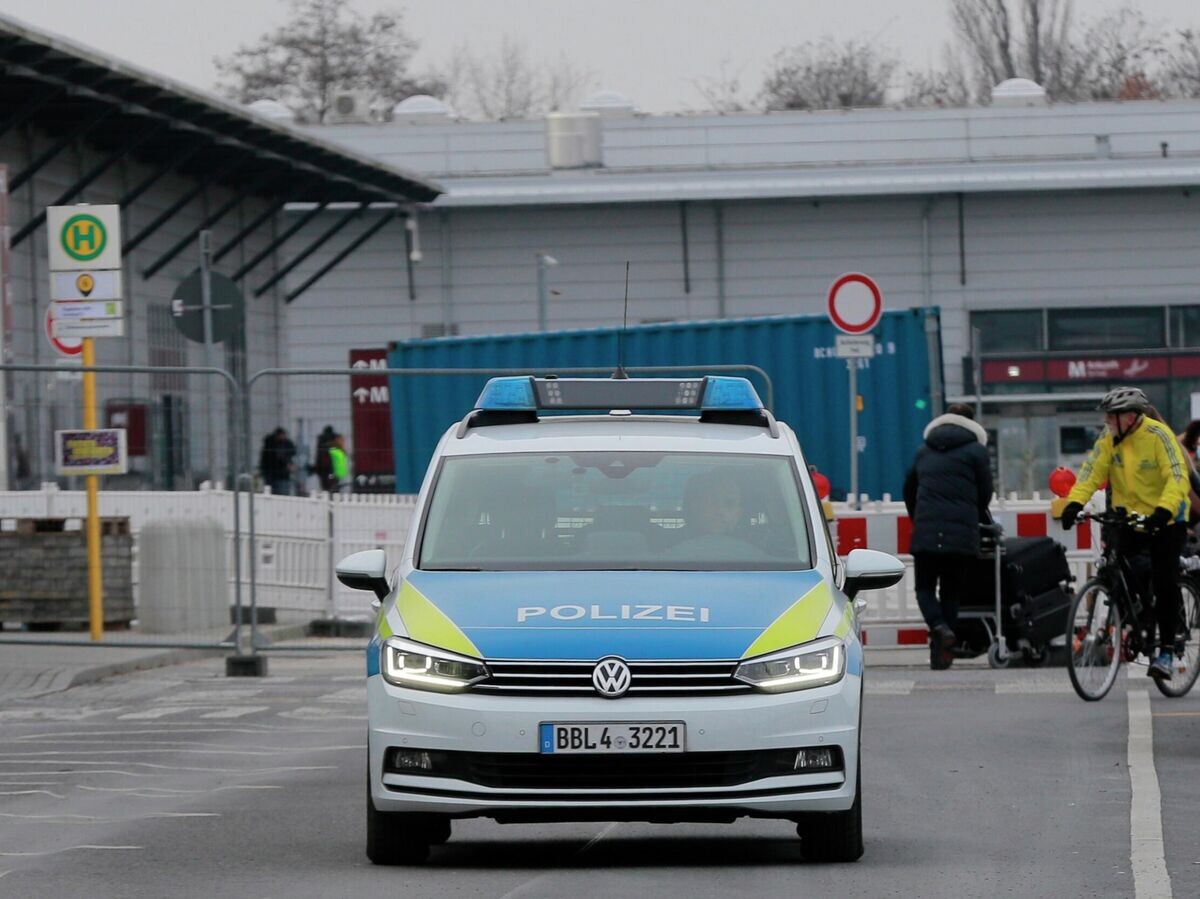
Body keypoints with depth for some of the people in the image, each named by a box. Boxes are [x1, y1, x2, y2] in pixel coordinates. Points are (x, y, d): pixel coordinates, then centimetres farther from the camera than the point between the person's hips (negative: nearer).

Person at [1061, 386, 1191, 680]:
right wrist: (1074, 503, -25)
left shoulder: (1158, 436, -17)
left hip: (1165, 521, -5)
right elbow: (1092, 471, -8)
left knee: (1165, 584, -9)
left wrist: (1164, 511, -40)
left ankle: (1166, 651, -3)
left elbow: (1177, 477, -25)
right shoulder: (1109, 439, -2)